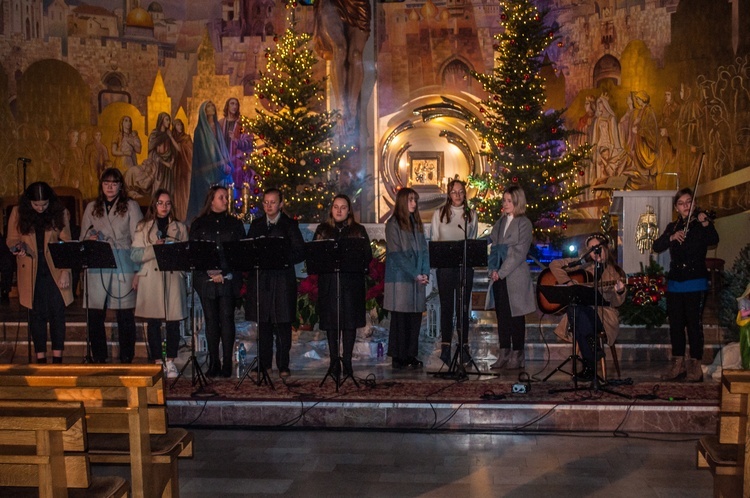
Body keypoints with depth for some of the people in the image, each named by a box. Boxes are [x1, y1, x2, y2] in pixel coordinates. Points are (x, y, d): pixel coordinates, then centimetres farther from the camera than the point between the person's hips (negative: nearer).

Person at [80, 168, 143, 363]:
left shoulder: (131, 206, 7)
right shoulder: (92, 208, 16)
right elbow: (83, 237, 18)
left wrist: (138, 269, -6)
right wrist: (90, 240, -6)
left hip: (124, 267, -2)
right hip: (97, 268, 3)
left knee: (125, 315, 0)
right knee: (95, 315, 0)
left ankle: (126, 359, 8)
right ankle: (99, 359, 12)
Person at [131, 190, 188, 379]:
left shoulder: (180, 228, 14)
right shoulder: (143, 227, 10)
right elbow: (135, 255, 1)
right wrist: (154, 248, -14)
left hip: (173, 279, 1)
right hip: (151, 280, -1)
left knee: (173, 322, -1)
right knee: (153, 322, 0)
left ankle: (170, 362, 9)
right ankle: (157, 362, 9)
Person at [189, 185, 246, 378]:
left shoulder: (235, 224, 11)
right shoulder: (199, 224, 9)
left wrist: (226, 273, -8)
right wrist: (210, 272, -10)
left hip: (229, 279, 0)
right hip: (206, 279, 0)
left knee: (227, 319, -4)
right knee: (211, 320, 3)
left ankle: (227, 363, 0)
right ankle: (213, 363, 9)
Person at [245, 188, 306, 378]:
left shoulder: (290, 225, 5)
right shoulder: (256, 225, 15)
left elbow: (300, 252, -2)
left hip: (283, 280, -3)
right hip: (261, 280, 3)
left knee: (283, 325, -2)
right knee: (263, 325, 6)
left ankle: (283, 366, 4)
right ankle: (264, 364, 15)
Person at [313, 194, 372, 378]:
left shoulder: (359, 230, 9)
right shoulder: (322, 230, 11)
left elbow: (368, 256, 4)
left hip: (352, 282, 0)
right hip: (328, 282, 1)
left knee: (350, 321, 0)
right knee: (331, 322, 3)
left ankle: (347, 362, 8)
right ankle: (334, 361, 11)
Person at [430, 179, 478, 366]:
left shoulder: (471, 215, 10)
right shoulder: (439, 213, 7)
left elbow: (473, 239, 13)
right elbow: (435, 239, 6)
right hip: (445, 265, -1)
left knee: (463, 306, 4)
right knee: (446, 306, 0)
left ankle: (464, 346, 10)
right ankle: (445, 346, 4)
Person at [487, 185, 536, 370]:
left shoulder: (524, 223, -5)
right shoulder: (500, 222, 14)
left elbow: (519, 253, -11)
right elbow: (493, 245, 12)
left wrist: (501, 272, -14)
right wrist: (493, 269, -2)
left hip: (515, 277, -6)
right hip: (499, 276, 6)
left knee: (516, 316, 0)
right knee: (502, 315, 8)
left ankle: (517, 355, 7)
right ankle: (504, 354, 14)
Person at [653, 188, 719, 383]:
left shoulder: (701, 224, 1)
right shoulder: (672, 227, 13)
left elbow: (713, 241, -18)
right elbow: (657, 247, 0)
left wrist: (706, 224, -34)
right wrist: (672, 237, -17)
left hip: (695, 284, -4)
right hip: (675, 283, 4)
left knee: (694, 324, -6)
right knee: (676, 324, 6)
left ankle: (695, 367, 0)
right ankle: (678, 365, 14)